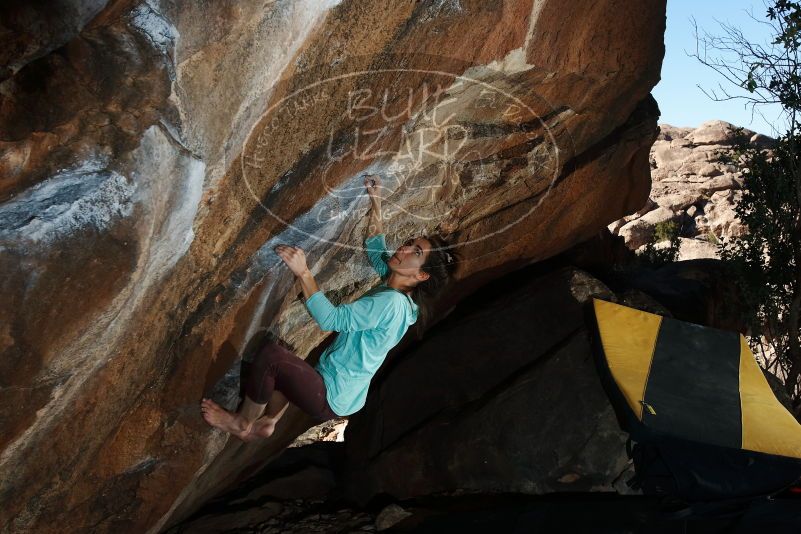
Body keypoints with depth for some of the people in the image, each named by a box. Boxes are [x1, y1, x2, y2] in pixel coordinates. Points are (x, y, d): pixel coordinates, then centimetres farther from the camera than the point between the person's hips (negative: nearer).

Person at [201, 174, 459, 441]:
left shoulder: (391, 302, -25)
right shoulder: (394, 285, 3)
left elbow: (332, 318, -27)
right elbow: (376, 248, 19)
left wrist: (303, 272, -26)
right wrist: (375, 200, 13)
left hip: (332, 400, -10)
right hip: (341, 393, 10)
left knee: (271, 353, -16)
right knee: (284, 363, 28)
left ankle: (243, 423, 5)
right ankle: (267, 422, 28)